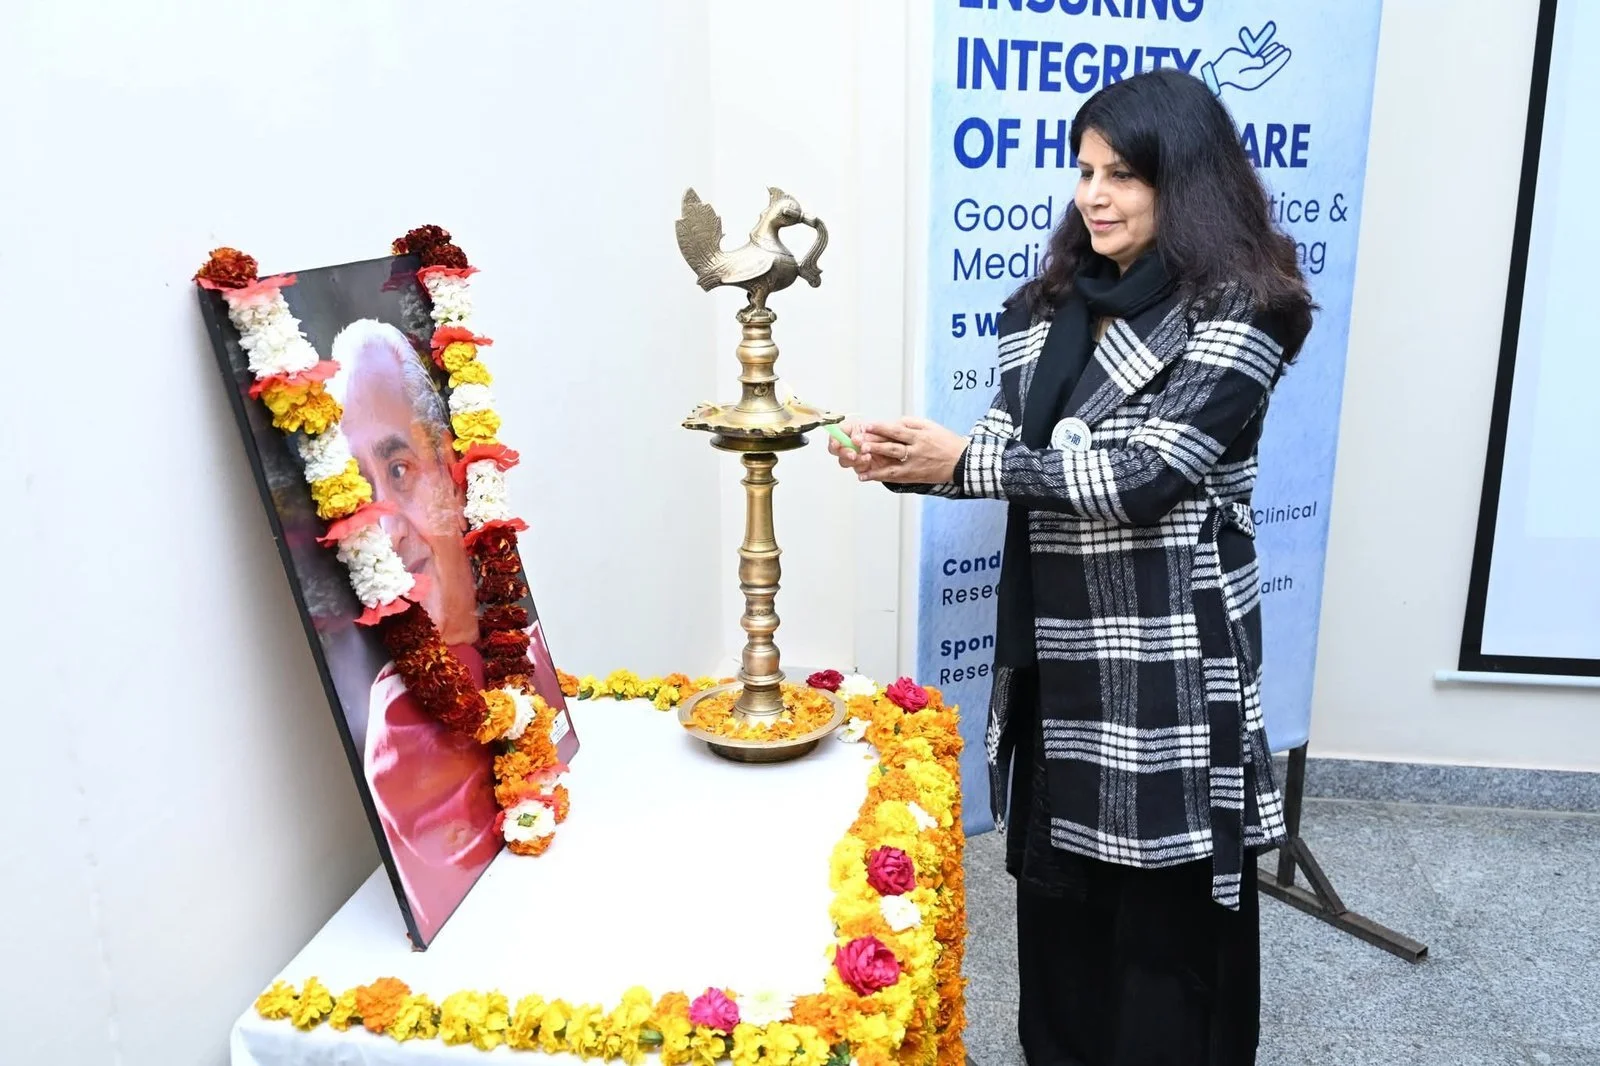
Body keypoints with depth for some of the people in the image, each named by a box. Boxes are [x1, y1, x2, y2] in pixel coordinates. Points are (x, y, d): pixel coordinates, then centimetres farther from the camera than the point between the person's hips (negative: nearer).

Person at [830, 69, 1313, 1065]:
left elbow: (1144, 476, -20)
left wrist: (964, 460, -20)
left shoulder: (1237, 312, -11)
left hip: (1167, 656, -6)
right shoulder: (1054, 305, 10)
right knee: (1056, 882, 19)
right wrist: (906, 461, -10)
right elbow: (1009, 454, 9)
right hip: (1054, 646, 7)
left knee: (1166, 908, 7)